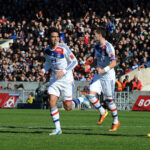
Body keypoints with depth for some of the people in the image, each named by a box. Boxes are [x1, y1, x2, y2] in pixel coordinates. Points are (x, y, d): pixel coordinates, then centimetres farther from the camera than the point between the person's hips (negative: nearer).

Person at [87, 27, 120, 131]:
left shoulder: (108, 47, -18)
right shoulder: (97, 46, 8)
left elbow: (114, 63, -26)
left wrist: (103, 70, -34)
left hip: (108, 75, -7)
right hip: (99, 75, 7)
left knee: (109, 99, -1)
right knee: (91, 95, -8)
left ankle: (116, 122, 16)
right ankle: (102, 112, 14)